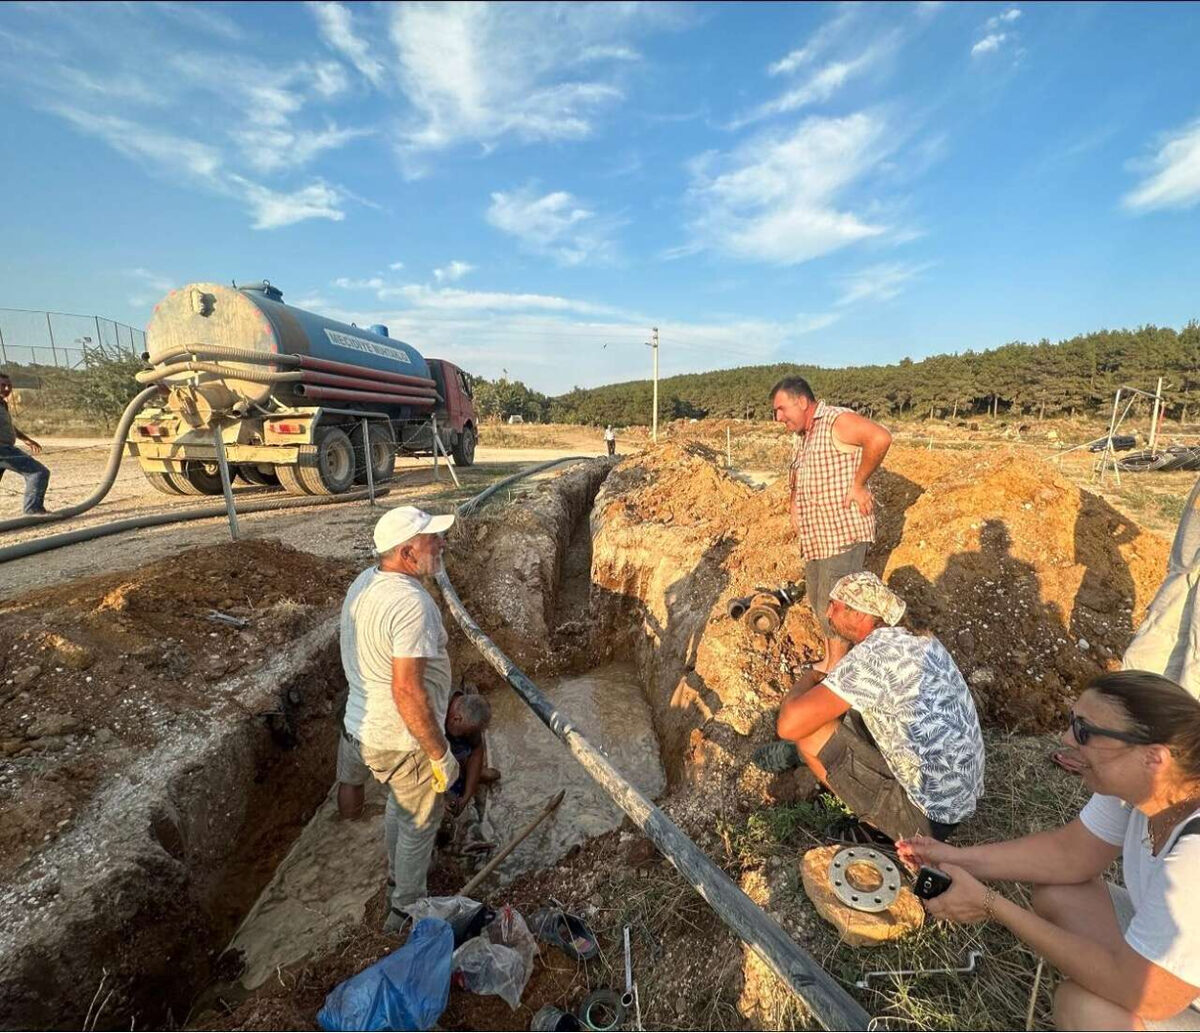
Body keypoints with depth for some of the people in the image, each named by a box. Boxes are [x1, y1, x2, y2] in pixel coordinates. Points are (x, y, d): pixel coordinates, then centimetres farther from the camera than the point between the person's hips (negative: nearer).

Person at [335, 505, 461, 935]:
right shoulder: (412, 604, -32)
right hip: (402, 742, -8)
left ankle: (398, 875, 55)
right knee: (419, 823, 18)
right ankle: (405, 909, 40)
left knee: (399, 804, 32)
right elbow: (407, 690, -32)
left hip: (360, 728, 8)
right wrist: (441, 755, -21)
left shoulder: (364, 583, -2)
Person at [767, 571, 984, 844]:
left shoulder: (872, 654, -23)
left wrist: (808, 677, -7)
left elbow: (789, 725, -26)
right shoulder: (922, 643, 2)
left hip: (927, 817, -8)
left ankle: (879, 827, 10)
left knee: (808, 731, -8)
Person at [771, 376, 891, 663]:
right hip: (816, 539, 9)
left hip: (843, 535, -9)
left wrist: (858, 484, -24)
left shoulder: (838, 420, -13)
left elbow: (880, 438, -31)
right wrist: (793, 501, 9)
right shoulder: (803, 438, 17)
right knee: (818, 605, 17)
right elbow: (797, 482, 29)